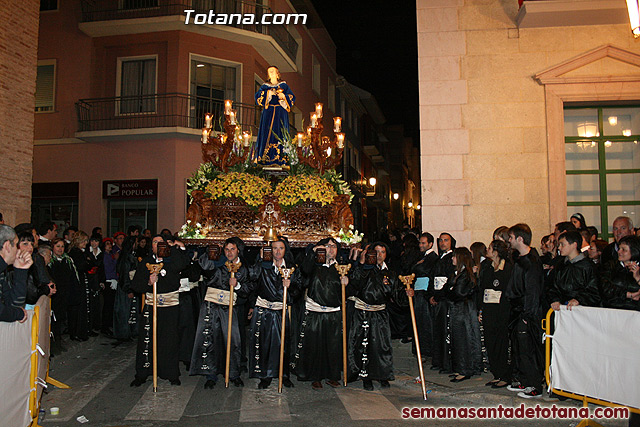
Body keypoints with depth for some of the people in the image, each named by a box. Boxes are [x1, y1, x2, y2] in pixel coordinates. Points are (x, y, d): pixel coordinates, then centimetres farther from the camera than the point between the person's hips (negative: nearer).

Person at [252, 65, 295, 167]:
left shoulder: (284, 85, 12)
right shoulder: (265, 86, 14)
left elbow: (292, 98, 7)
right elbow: (258, 96, 1)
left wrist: (284, 96, -12)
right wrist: (268, 93, -11)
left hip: (280, 113, 0)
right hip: (268, 113, 1)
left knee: (280, 134, -5)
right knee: (267, 133, -6)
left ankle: (281, 158, -5)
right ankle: (264, 158, -5)